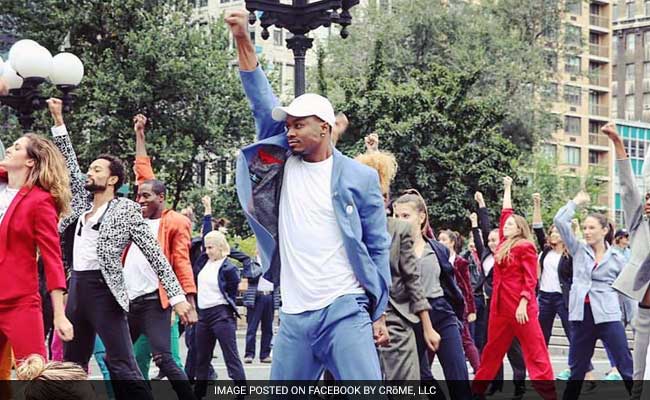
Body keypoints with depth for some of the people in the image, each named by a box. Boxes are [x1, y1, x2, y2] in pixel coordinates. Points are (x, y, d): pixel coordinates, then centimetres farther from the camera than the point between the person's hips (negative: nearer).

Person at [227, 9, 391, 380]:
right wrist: (244, 41, -5)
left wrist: (379, 313, 1)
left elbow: (378, 249, 3)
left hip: (345, 310, -4)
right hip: (295, 315, 4)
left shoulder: (360, 177, 0)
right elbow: (263, 105, 2)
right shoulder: (284, 166, 9)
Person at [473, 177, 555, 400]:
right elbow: (505, 213, 24)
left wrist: (523, 304, -19)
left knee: (535, 352, -7)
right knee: (492, 350, 13)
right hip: (499, 304, 8)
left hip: (520, 305, -8)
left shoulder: (525, 247, -5)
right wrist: (507, 188, 36)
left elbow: (530, 279, -10)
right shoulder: (503, 244, 14)